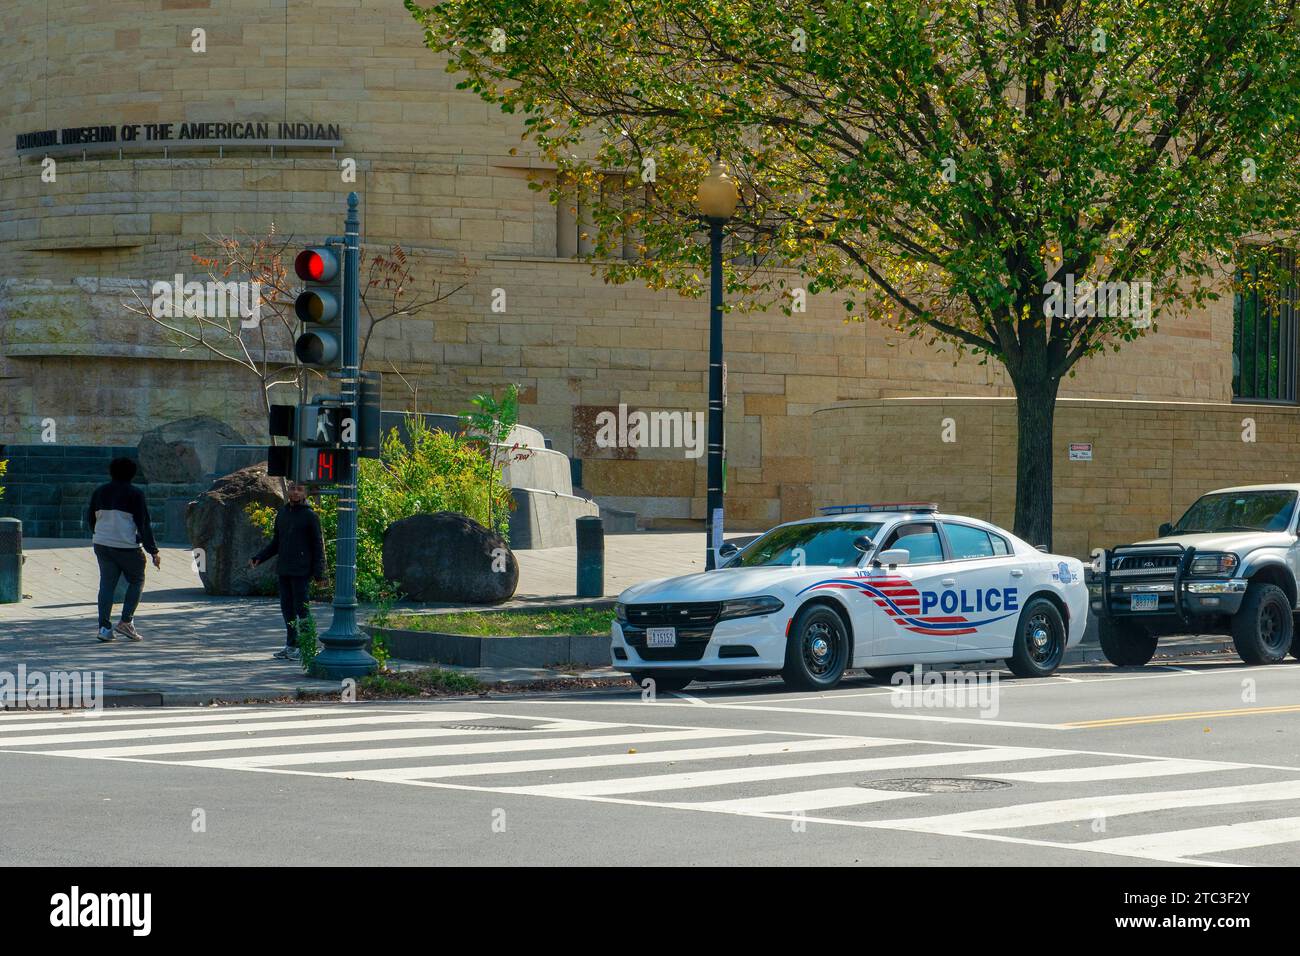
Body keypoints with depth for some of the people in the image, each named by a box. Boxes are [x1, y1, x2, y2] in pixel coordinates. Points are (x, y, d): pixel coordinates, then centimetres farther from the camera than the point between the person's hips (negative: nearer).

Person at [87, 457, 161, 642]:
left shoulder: (100, 492, 8)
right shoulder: (135, 494, -6)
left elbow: (90, 518, 16)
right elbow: (144, 524, -9)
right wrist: (153, 552, -6)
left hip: (102, 544, 4)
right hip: (127, 547, -4)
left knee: (107, 584, 8)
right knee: (136, 581, 12)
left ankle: (104, 626, 0)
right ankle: (126, 621, 1)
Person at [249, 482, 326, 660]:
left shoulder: (310, 516, -6)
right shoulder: (282, 513, 12)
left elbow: (318, 545, -7)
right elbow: (275, 544, 19)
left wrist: (319, 572, -13)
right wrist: (258, 558, 6)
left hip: (301, 571, -7)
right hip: (284, 570, 7)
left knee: (301, 607, -5)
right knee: (287, 607, 9)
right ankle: (291, 644, 15)